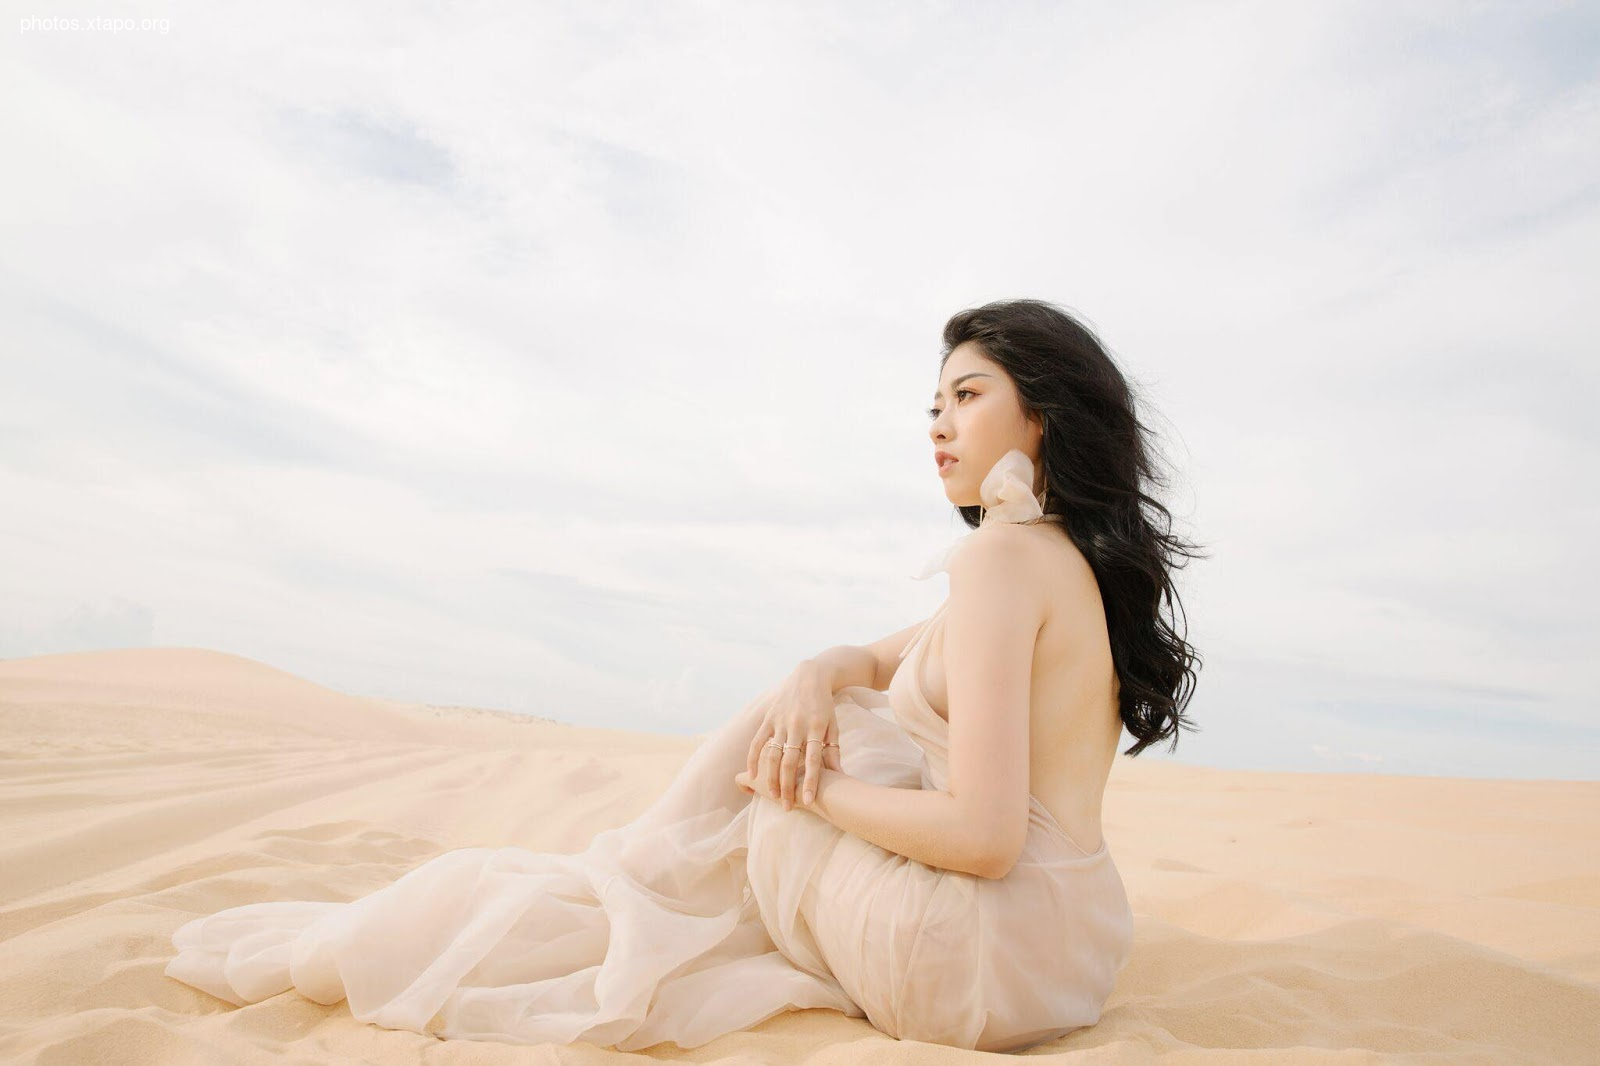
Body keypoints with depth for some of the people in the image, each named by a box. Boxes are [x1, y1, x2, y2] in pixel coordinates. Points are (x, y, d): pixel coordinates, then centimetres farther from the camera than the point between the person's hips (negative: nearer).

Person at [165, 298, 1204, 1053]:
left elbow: (983, 835, -27)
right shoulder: (1078, 560, 12)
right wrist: (817, 680, -3)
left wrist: (815, 787, -11)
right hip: (1069, 945, 9)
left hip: (979, 968, -9)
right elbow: (884, 659, 20)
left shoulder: (1003, 555, -20)